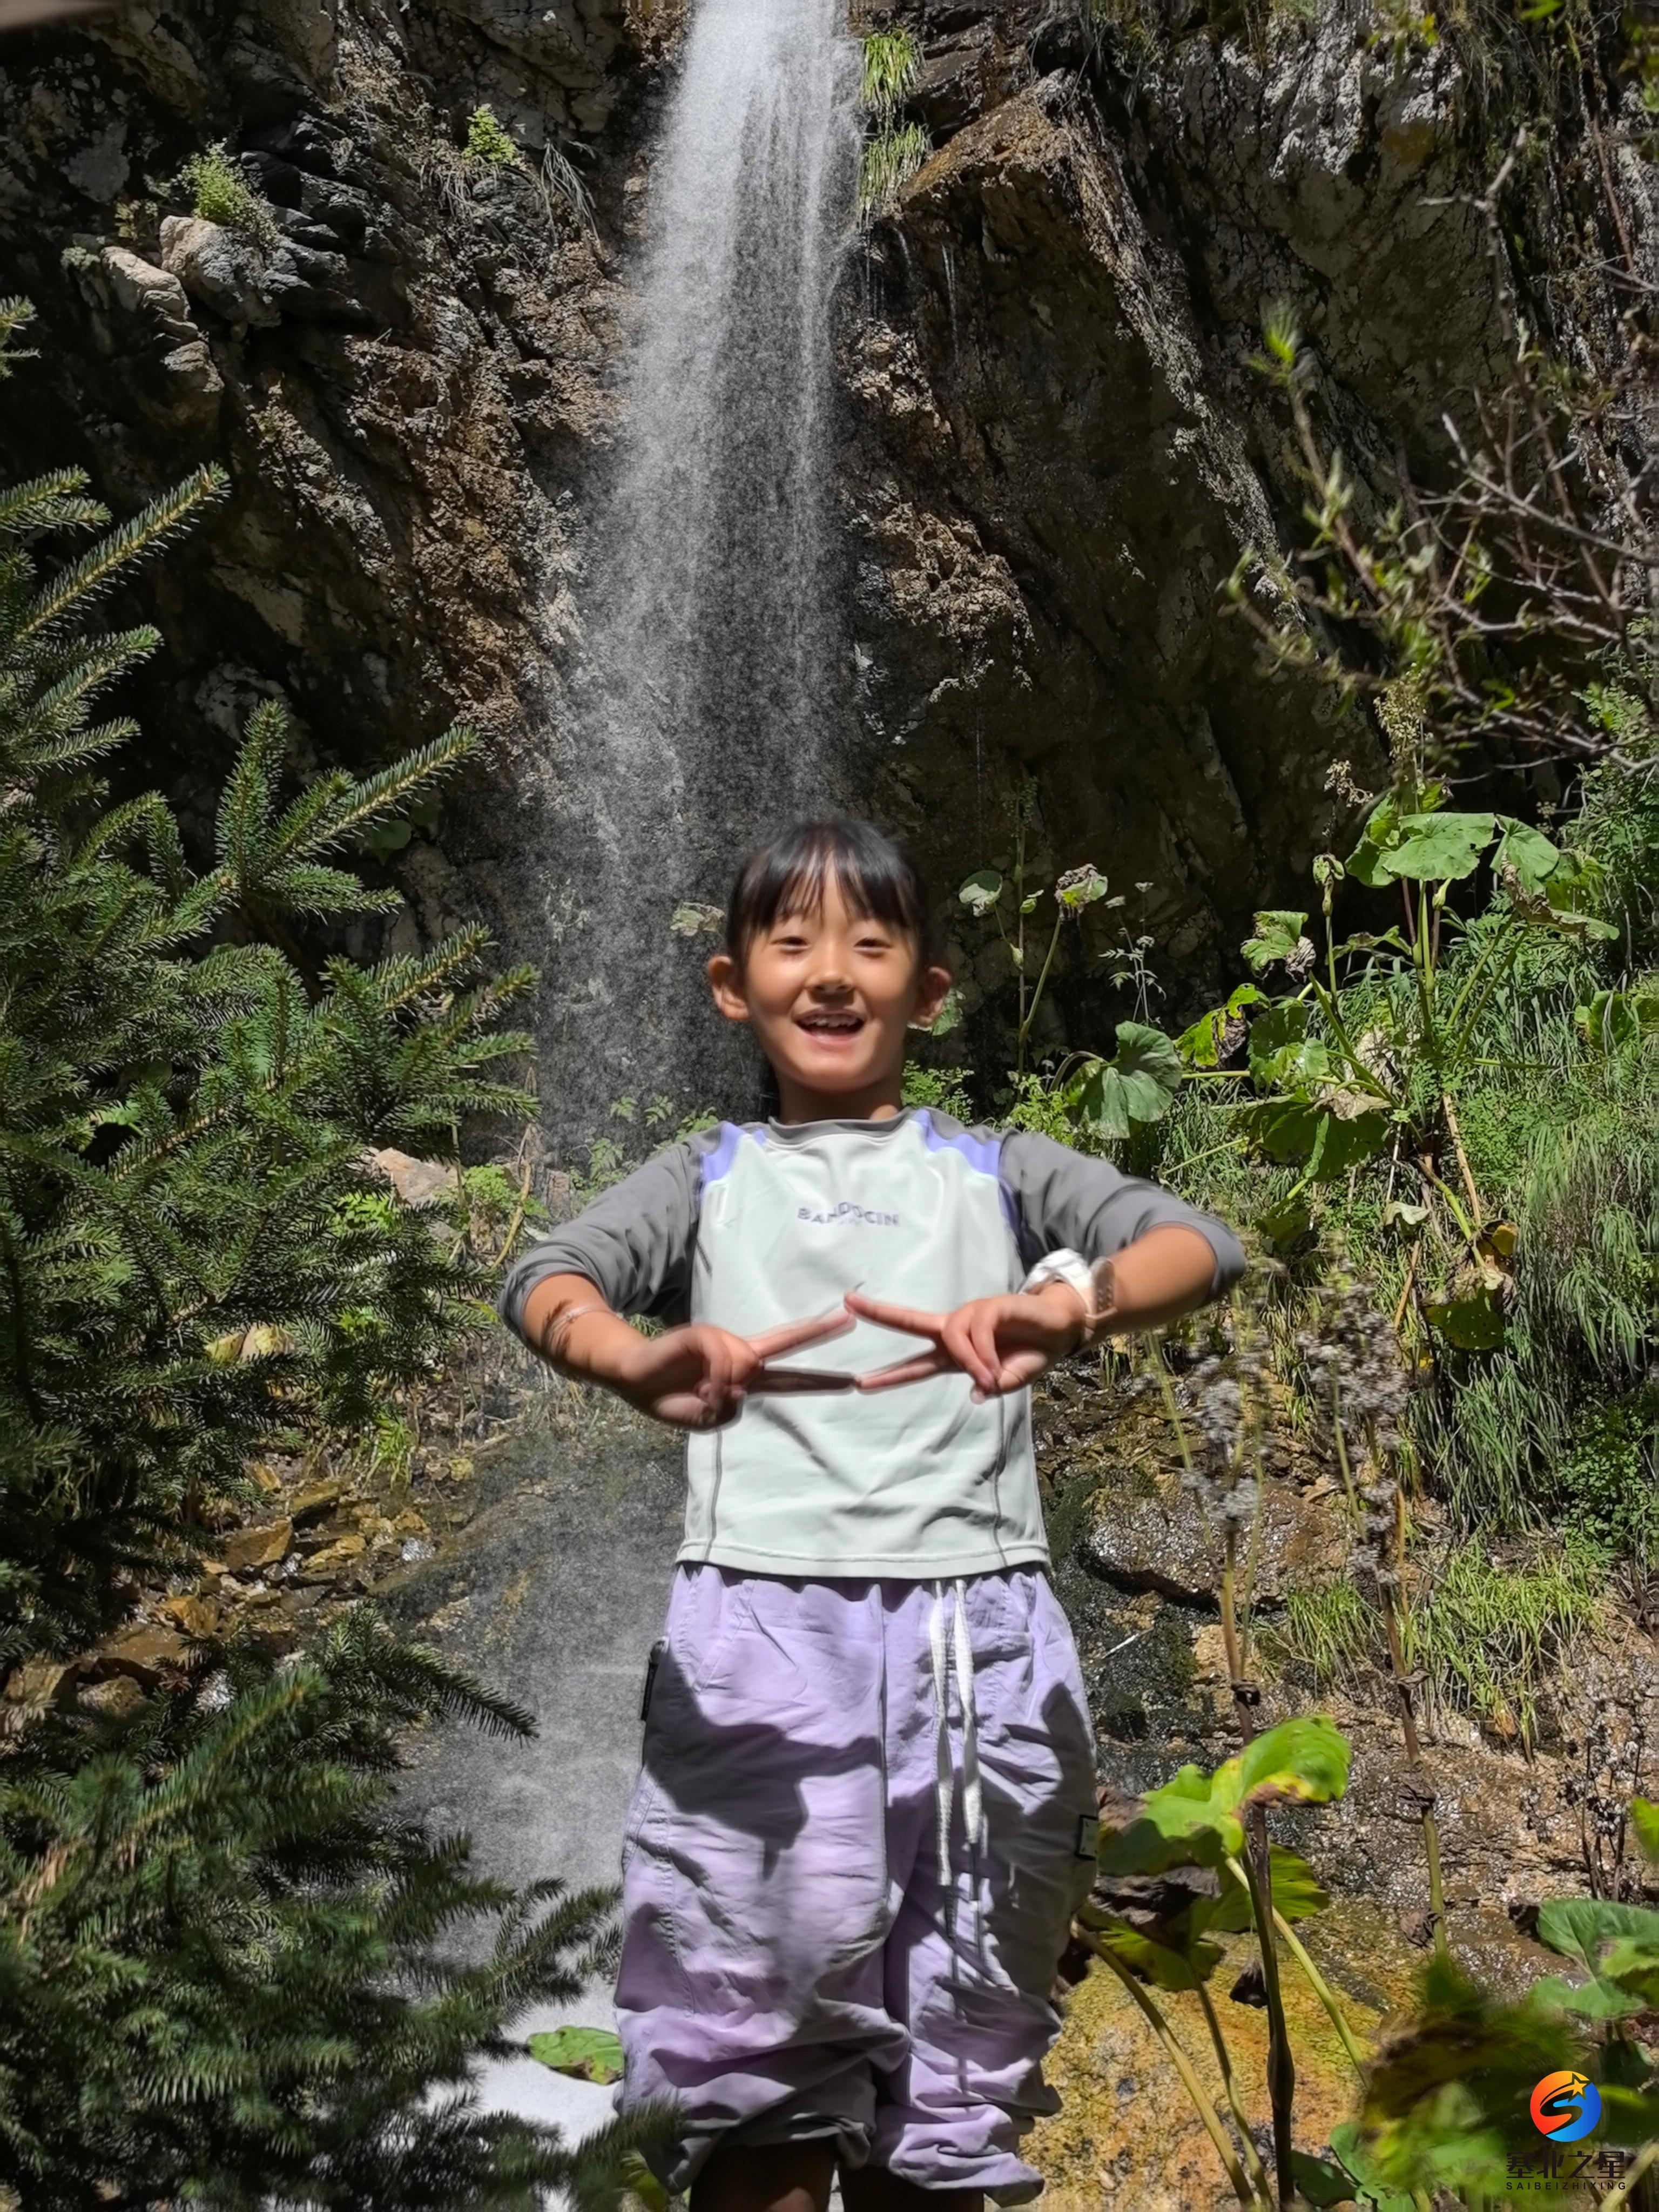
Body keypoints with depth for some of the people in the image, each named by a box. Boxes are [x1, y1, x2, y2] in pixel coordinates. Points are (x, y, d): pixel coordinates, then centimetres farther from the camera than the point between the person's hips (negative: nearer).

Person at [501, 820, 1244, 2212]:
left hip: (975, 1640, 1)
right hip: (760, 1637, 0)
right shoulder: (709, 1180, 16)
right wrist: (639, 1361, -28)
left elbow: (1202, 1243, -2)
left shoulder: (997, 1171, 15)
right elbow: (548, 1280, -3)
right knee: (754, 2100, -4)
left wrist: (1065, 1309, -26)